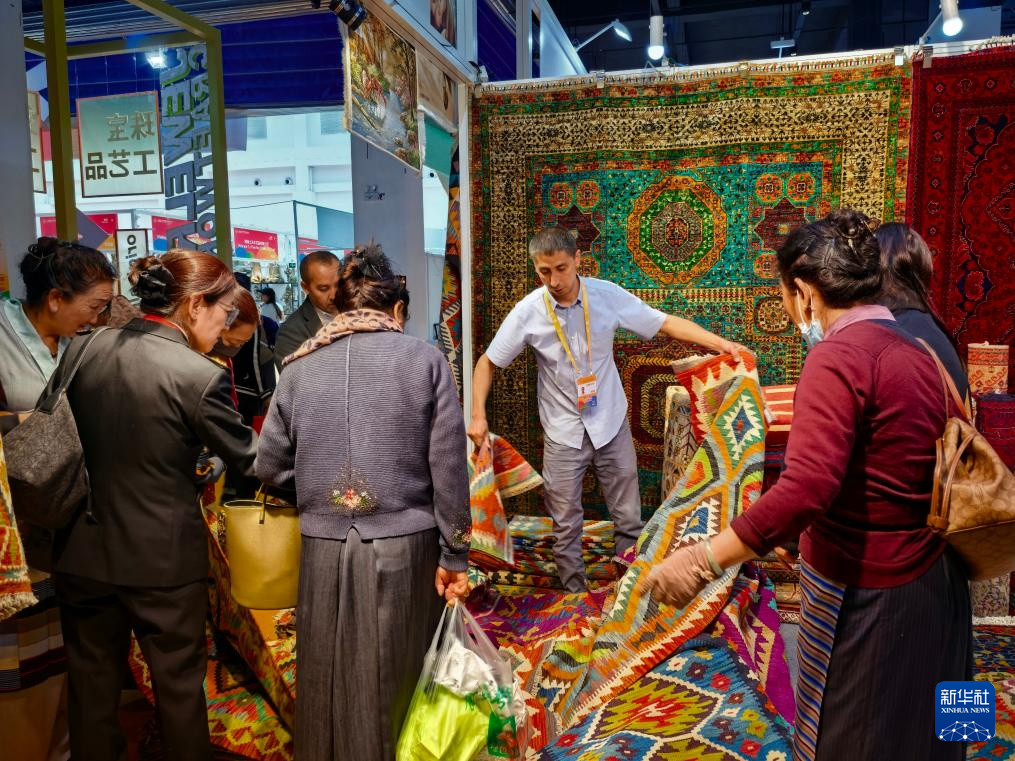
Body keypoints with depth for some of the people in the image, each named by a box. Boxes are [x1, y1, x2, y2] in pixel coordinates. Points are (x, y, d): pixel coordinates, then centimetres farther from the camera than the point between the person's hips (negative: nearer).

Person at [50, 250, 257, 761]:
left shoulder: (82, 350, -4)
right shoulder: (200, 376, -20)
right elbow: (250, 459, -11)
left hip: (84, 551, 5)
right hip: (164, 560, -5)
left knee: (93, 686, 21)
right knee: (179, 685, 15)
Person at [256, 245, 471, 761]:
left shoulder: (300, 368, 2)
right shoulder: (424, 359, -4)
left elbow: (270, 469, 4)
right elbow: (448, 467, -7)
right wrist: (454, 554, 0)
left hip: (325, 551, 2)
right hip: (406, 548, -1)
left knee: (331, 685, 19)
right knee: (400, 682, 16)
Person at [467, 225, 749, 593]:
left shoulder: (607, 295, -10)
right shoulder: (527, 312, -11)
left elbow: (667, 323, -6)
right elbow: (488, 362, -2)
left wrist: (722, 344, -15)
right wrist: (478, 415, -13)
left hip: (611, 424, 1)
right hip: (563, 432, -1)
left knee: (629, 519, 9)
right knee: (565, 526, 8)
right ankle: (575, 598, 28)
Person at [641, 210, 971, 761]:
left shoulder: (838, 357, -21)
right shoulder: (919, 352, 4)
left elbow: (805, 491, -32)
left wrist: (702, 561, -30)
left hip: (865, 597, -8)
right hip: (933, 584, 8)